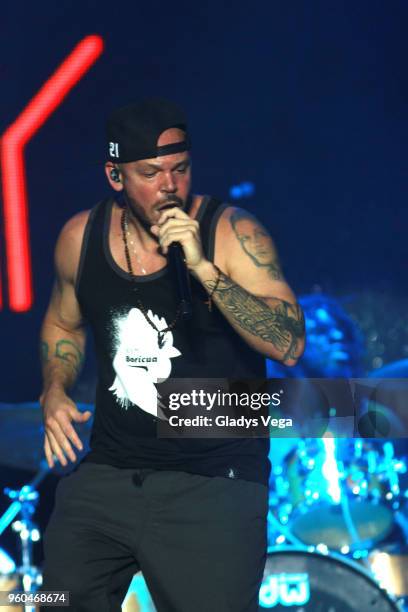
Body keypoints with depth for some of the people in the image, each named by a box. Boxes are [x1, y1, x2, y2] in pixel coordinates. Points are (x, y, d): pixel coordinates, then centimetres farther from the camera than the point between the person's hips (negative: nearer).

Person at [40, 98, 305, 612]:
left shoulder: (229, 233, -10)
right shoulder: (80, 238, 2)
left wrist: (203, 267, -26)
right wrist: (55, 393, 5)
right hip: (109, 471, 4)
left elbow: (289, 346, -20)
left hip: (214, 484, -4)